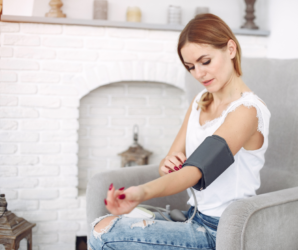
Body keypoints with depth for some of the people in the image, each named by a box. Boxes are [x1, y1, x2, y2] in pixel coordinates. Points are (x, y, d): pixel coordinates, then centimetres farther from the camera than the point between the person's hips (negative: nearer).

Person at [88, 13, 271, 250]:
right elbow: (175, 160, 11)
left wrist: (143, 192, -43)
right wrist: (168, 164, -14)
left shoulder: (247, 110, -15)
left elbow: (196, 170, -27)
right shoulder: (200, 102, 11)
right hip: (193, 219, 8)